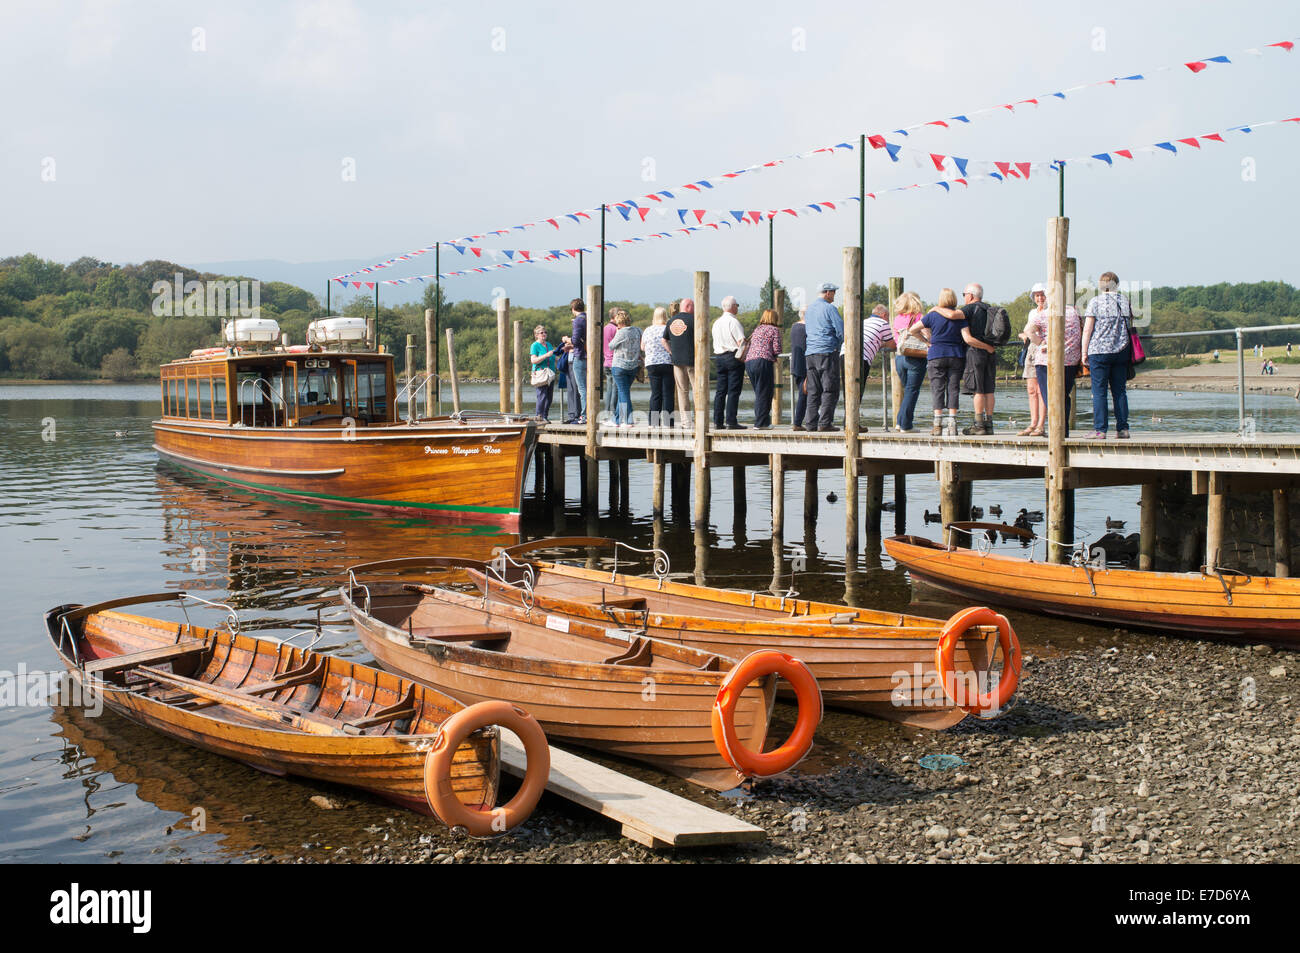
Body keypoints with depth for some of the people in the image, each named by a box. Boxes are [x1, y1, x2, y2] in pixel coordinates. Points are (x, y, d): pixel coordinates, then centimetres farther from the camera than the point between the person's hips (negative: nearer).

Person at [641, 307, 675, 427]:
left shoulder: (648, 330, 3)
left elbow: (642, 348, 14)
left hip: (652, 364, 2)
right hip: (668, 363, -2)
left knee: (655, 394, 5)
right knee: (667, 394, 0)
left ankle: (654, 421, 2)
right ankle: (667, 422, -3)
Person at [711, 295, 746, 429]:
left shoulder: (717, 322, 14)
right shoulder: (733, 321, -10)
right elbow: (741, 341, -15)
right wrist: (741, 357, -5)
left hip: (719, 357, 7)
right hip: (733, 358, -7)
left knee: (721, 391, 8)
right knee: (733, 391, -7)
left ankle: (717, 421, 6)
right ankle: (731, 422, -10)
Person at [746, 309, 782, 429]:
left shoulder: (757, 330, 24)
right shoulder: (774, 330, 5)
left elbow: (750, 345, 18)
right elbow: (777, 350, -4)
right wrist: (774, 356, 18)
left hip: (748, 362, 7)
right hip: (763, 361, -7)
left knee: (758, 393, 13)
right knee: (764, 393, -3)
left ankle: (762, 421, 16)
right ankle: (760, 423, -6)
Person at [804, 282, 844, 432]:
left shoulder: (809, 309, 18)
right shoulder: (829, 308, -6)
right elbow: (841, 331, -11)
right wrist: (840, 343, 10)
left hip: (809, 352, 7)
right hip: (827, 352, -7)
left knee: (813, 390, 9)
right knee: (830, 390, -4)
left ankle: (811, 422, 5)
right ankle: (824, 423, -8)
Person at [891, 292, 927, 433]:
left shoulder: (897, 319, 8)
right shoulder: (919, 317, -5)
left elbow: (895, 341, 13)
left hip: (899, 358, 5)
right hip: (915, 359, -5)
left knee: (907, 390, 17)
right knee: (912, 391, 0)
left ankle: (899, 422, 10)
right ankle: (905, 426, -3)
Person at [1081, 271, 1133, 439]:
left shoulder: (1095, 302, -3)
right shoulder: (1125, 301, 9)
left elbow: (1087, 329, -6)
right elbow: (1130, 323, 17)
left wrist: (1084, 352, -1)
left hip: (1099, 351, -4)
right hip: (1121, 351, 4)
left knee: (1099, 392, -2)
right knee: (1120, 391, 8)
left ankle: (1100, 430, -6)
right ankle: (1123, 429, 6)